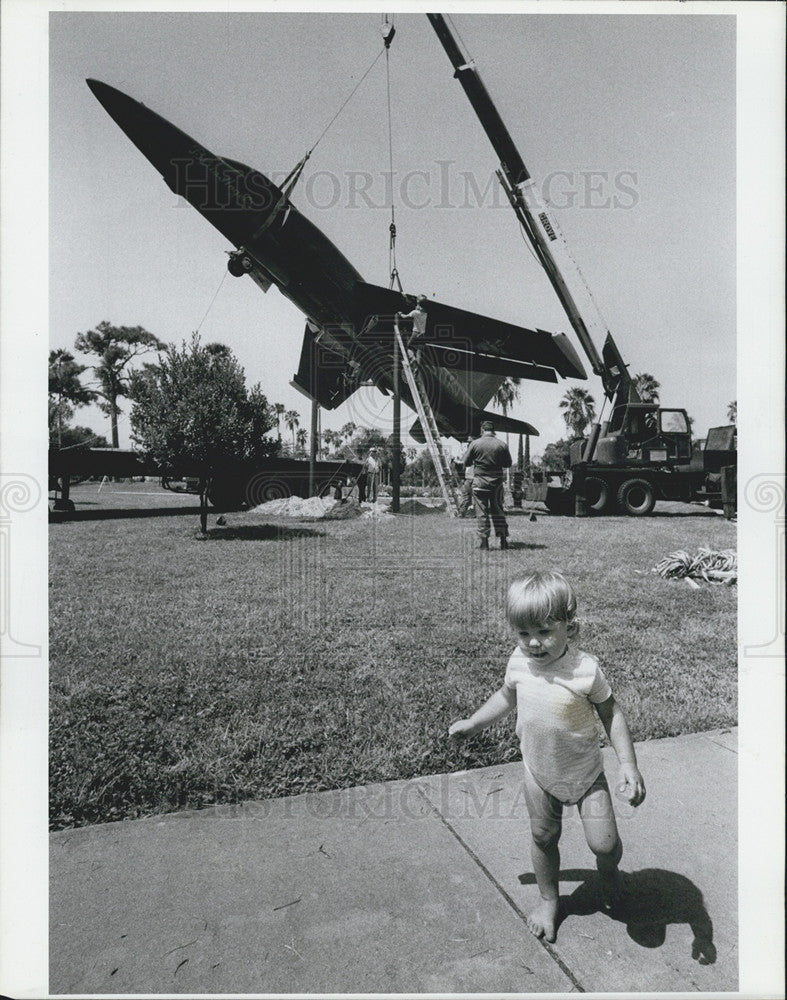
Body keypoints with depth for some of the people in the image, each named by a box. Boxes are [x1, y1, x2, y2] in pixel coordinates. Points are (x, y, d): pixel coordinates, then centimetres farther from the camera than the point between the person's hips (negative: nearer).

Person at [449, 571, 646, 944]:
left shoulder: (585, 669, -26)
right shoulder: (518, 663, -14)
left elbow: (611, 713, -13)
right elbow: (507, 696, 8)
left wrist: (628, 765, -20)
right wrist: (473, 724, 13)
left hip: (585, 774, -3)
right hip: (539, 773, 3)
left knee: (603, 842, -6)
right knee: (543, 837, 15)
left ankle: (609, 871, 31)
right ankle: (549, 899, 41)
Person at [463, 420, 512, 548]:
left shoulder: (475, 444, -6)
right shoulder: (502, 445, -2)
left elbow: (466, 462, 0)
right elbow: (508, 464, 8)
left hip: (480, 483, -2)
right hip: (497, 483, 2)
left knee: (481, 513, 2)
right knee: (498, 511, 13)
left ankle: (483, 542, 1)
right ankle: (503, 540, 14)